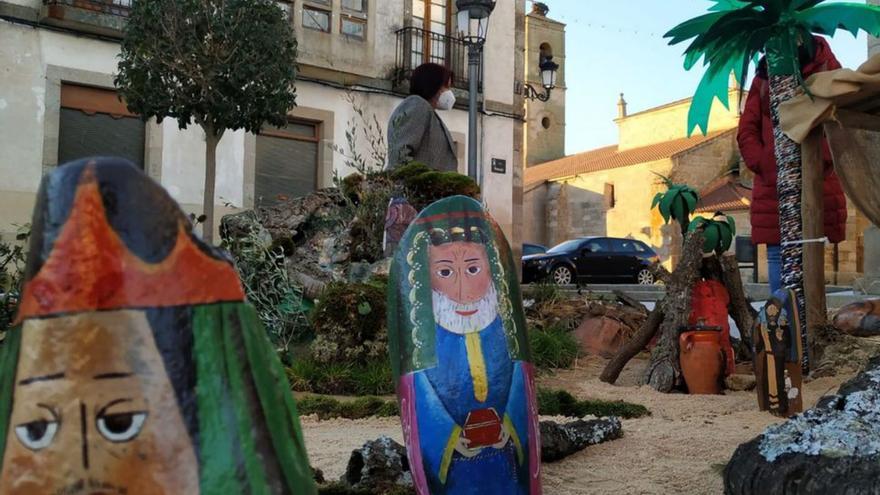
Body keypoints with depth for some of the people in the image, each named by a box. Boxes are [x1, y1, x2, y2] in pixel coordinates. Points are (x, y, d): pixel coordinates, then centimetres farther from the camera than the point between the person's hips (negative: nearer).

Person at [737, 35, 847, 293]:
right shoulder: (764, 75, 13)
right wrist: (765, 167, -6)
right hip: (772, 185, 2)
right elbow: (746, 130, 8)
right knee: (777, 254, 1)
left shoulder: (827, 69, 8)